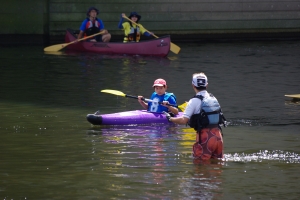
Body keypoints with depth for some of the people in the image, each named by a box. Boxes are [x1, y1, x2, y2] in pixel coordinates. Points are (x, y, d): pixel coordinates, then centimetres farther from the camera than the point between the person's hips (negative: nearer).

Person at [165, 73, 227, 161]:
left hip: (205, 137, -6)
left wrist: (170, 118, 1)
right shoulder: (214, 99, 10)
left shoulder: (195, 101, -10)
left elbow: (184, 120, -16)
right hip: (218, 136, 6)